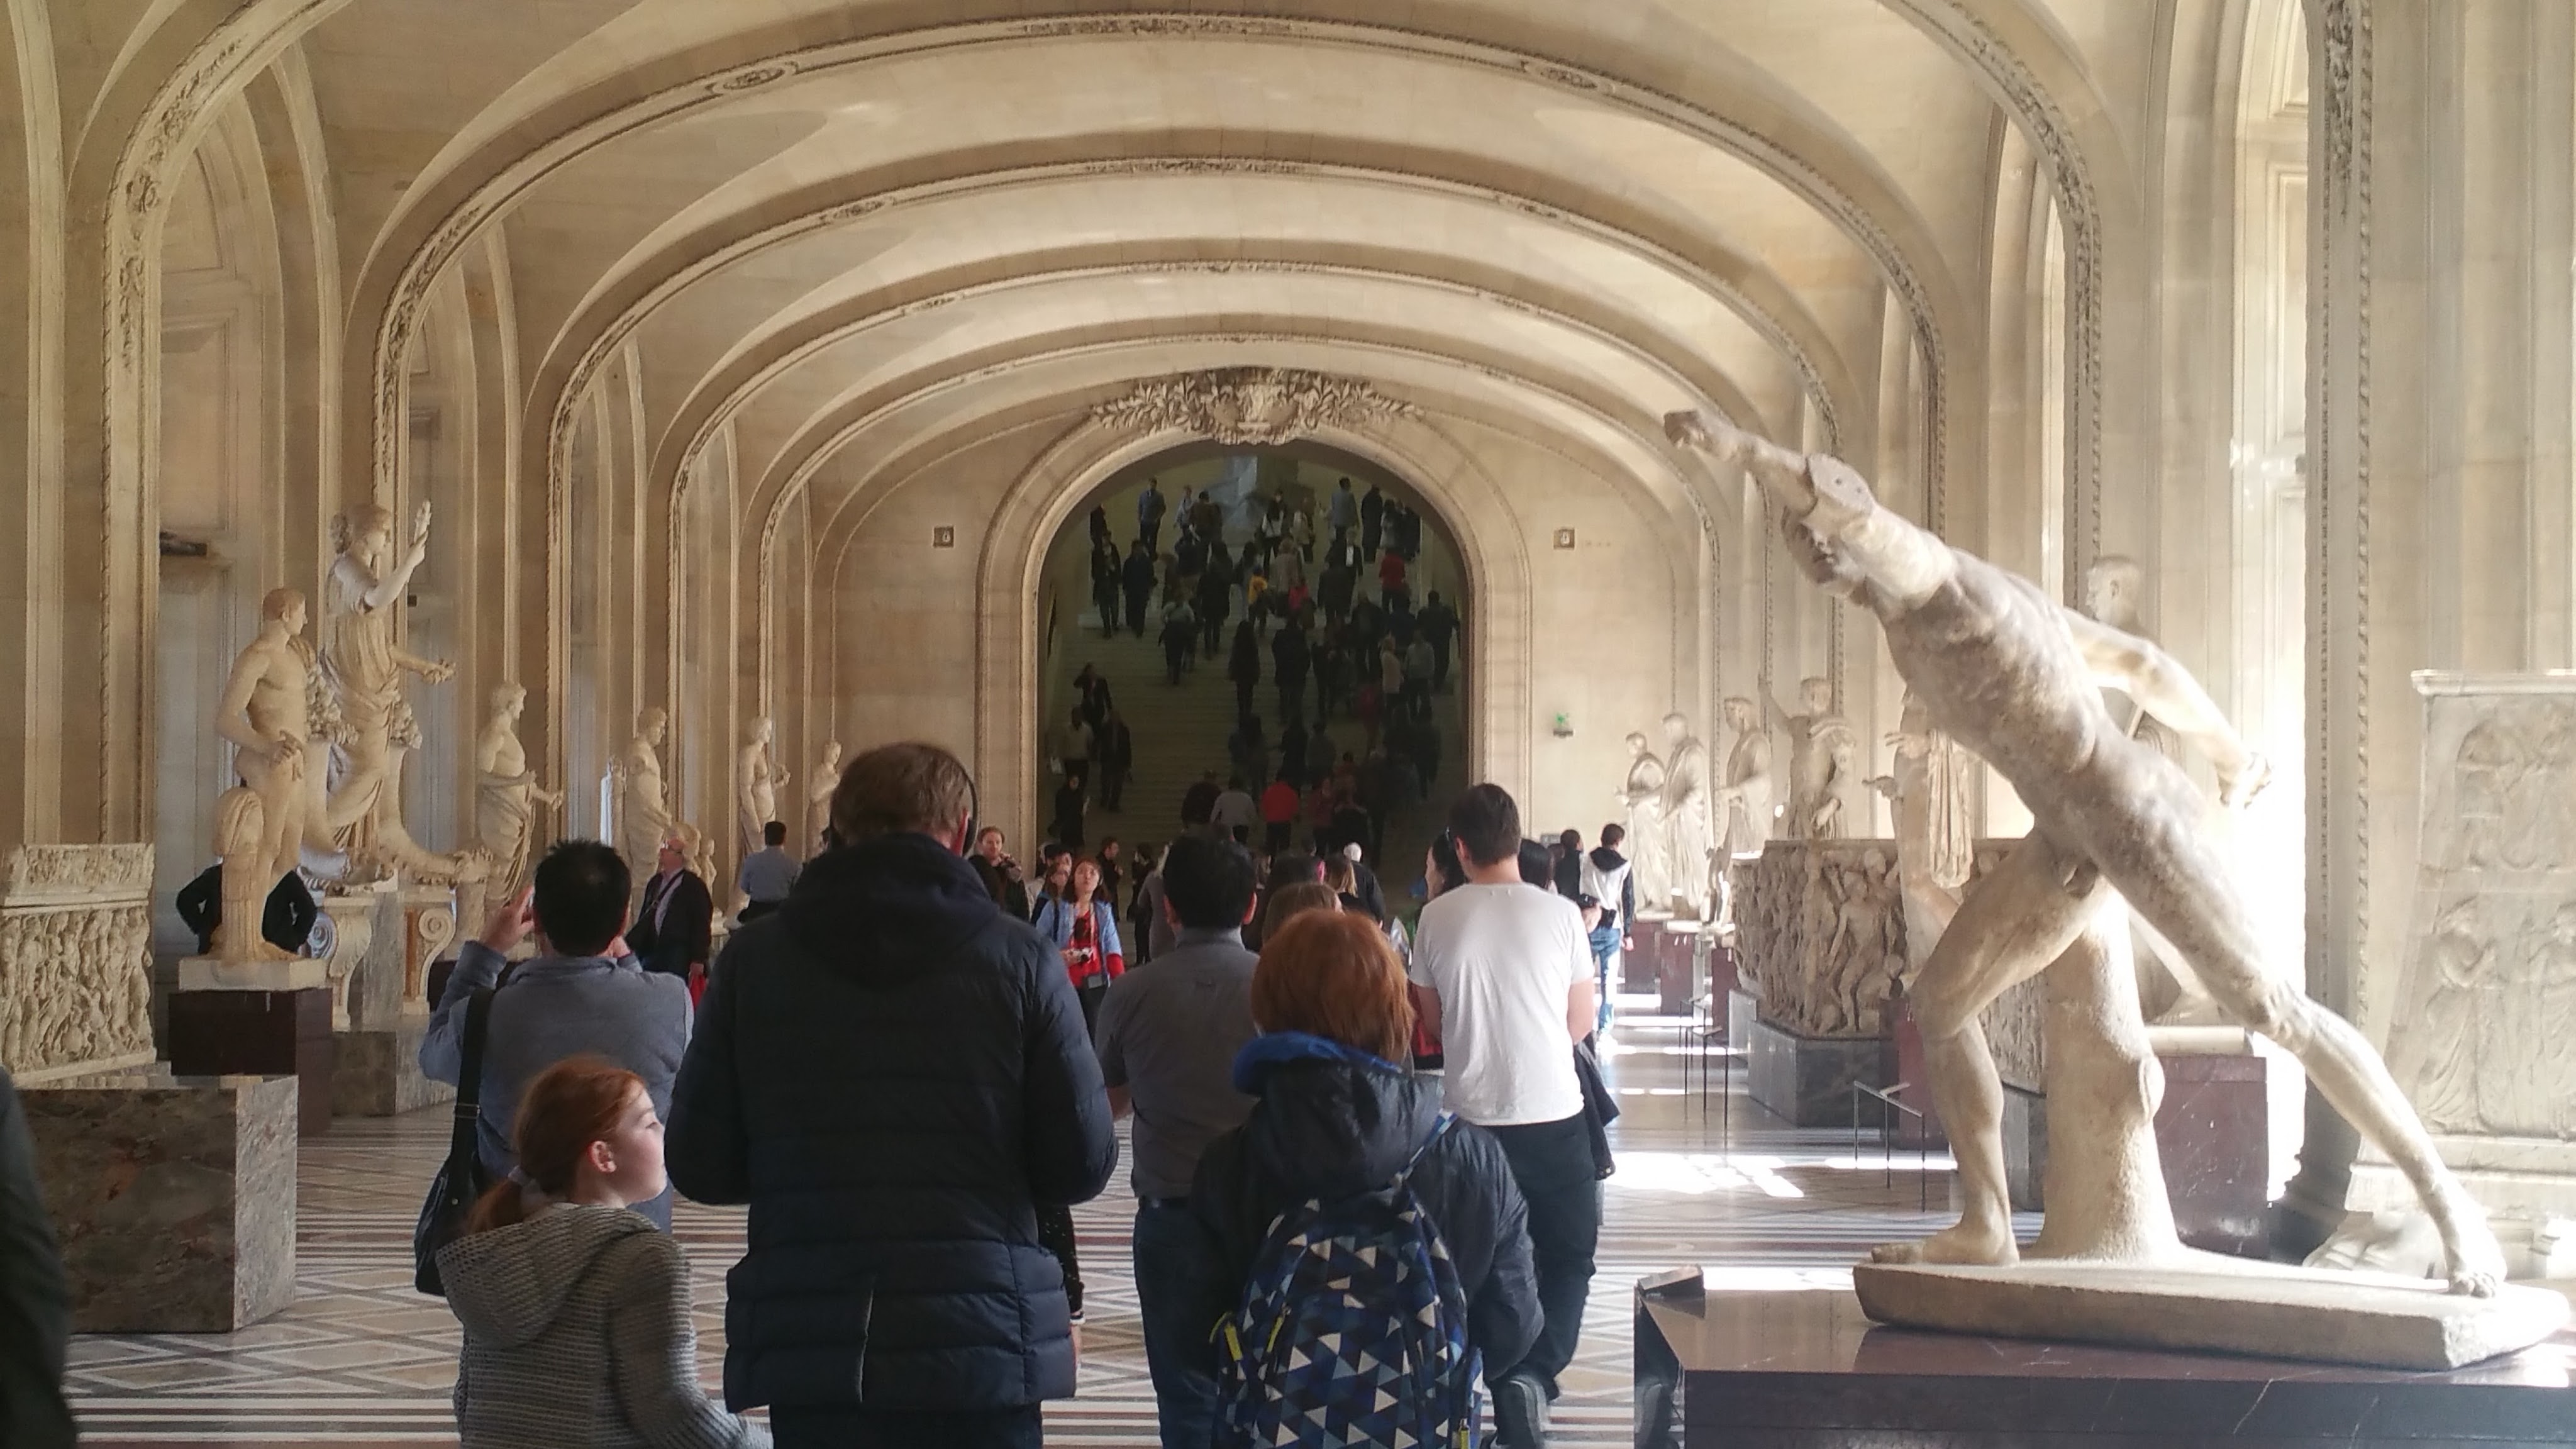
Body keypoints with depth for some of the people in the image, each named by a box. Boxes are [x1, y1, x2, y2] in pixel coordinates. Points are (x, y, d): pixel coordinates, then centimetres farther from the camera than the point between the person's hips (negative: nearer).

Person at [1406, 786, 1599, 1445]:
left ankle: (1503, 1391, 18)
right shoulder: (1559, 914, -6)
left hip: (1472, 1114, 1)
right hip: (1553, 1113, -1)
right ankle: (1534, 1374, -11)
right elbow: (1581, 1022, 4)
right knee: (1569, 1255, 11)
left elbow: (1432, 1021, 9)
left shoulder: (1437, 918, -3)